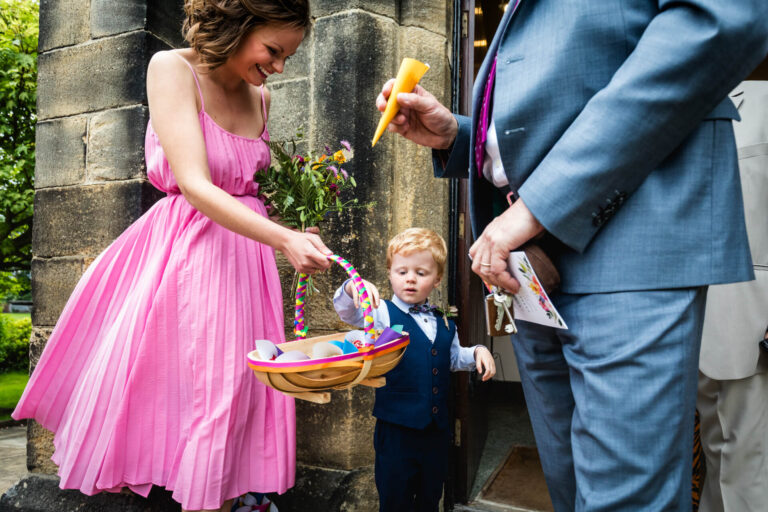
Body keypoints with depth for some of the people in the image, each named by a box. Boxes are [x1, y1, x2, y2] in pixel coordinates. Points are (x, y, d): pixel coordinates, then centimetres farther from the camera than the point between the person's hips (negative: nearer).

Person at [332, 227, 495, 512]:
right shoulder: (384, 314, -6)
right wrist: (353, 288, -44)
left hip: (437, 430, 5)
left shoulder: (443, 324, 8)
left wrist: (478, 352, 5)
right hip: (397, 428, -4)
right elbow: (346, 310, -23)